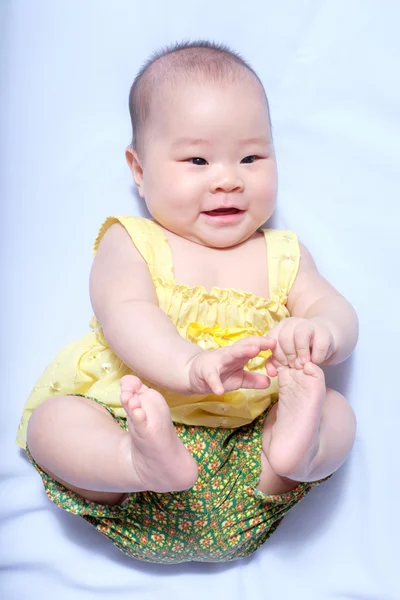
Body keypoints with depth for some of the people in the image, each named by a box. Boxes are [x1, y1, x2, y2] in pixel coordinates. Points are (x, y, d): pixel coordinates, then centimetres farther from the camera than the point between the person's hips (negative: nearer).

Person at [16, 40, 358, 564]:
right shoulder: (130, 243, 3)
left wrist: (322, 331, -24)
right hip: (127, 416, -2)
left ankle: (291, 454, -42)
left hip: (247, 436, 3)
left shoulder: (281, 255, 13)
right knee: (51, 419, -23)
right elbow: (125, 315, -14)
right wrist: (194, 366, -35)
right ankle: (147, 463, -49)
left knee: (337, 413, -13)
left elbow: (338, 312, 5)